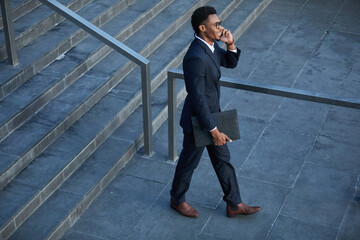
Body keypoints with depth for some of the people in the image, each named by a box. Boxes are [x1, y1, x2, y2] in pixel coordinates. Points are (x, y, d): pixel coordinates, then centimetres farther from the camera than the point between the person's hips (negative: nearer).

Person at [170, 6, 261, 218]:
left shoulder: (210, 44, -3)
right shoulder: (196, 58, -32)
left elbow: (231, 63, 13)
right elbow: (198, 99, -29)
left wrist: (230, 44, -10)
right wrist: (214, 131, -23)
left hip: (212, 113, 9)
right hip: (198, 121, -9)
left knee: (223, 160, 18)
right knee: (189, 163, 14)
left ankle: (234, 204, 32)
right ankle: (177, 200, 38)